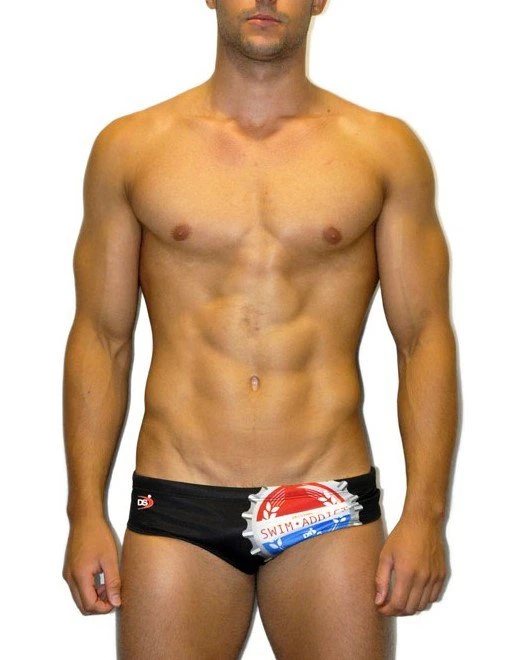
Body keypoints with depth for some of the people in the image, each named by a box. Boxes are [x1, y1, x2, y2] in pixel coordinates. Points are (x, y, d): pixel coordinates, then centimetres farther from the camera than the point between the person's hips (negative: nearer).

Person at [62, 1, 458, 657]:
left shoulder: (385, 148, 5)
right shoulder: (129, 146, 6)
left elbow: (425, 338, 4)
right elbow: (100, 338, 7)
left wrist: (425, 514, -4)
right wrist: (86, 513, 1)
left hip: (330, 508, 0)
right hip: (176, 506, 0)